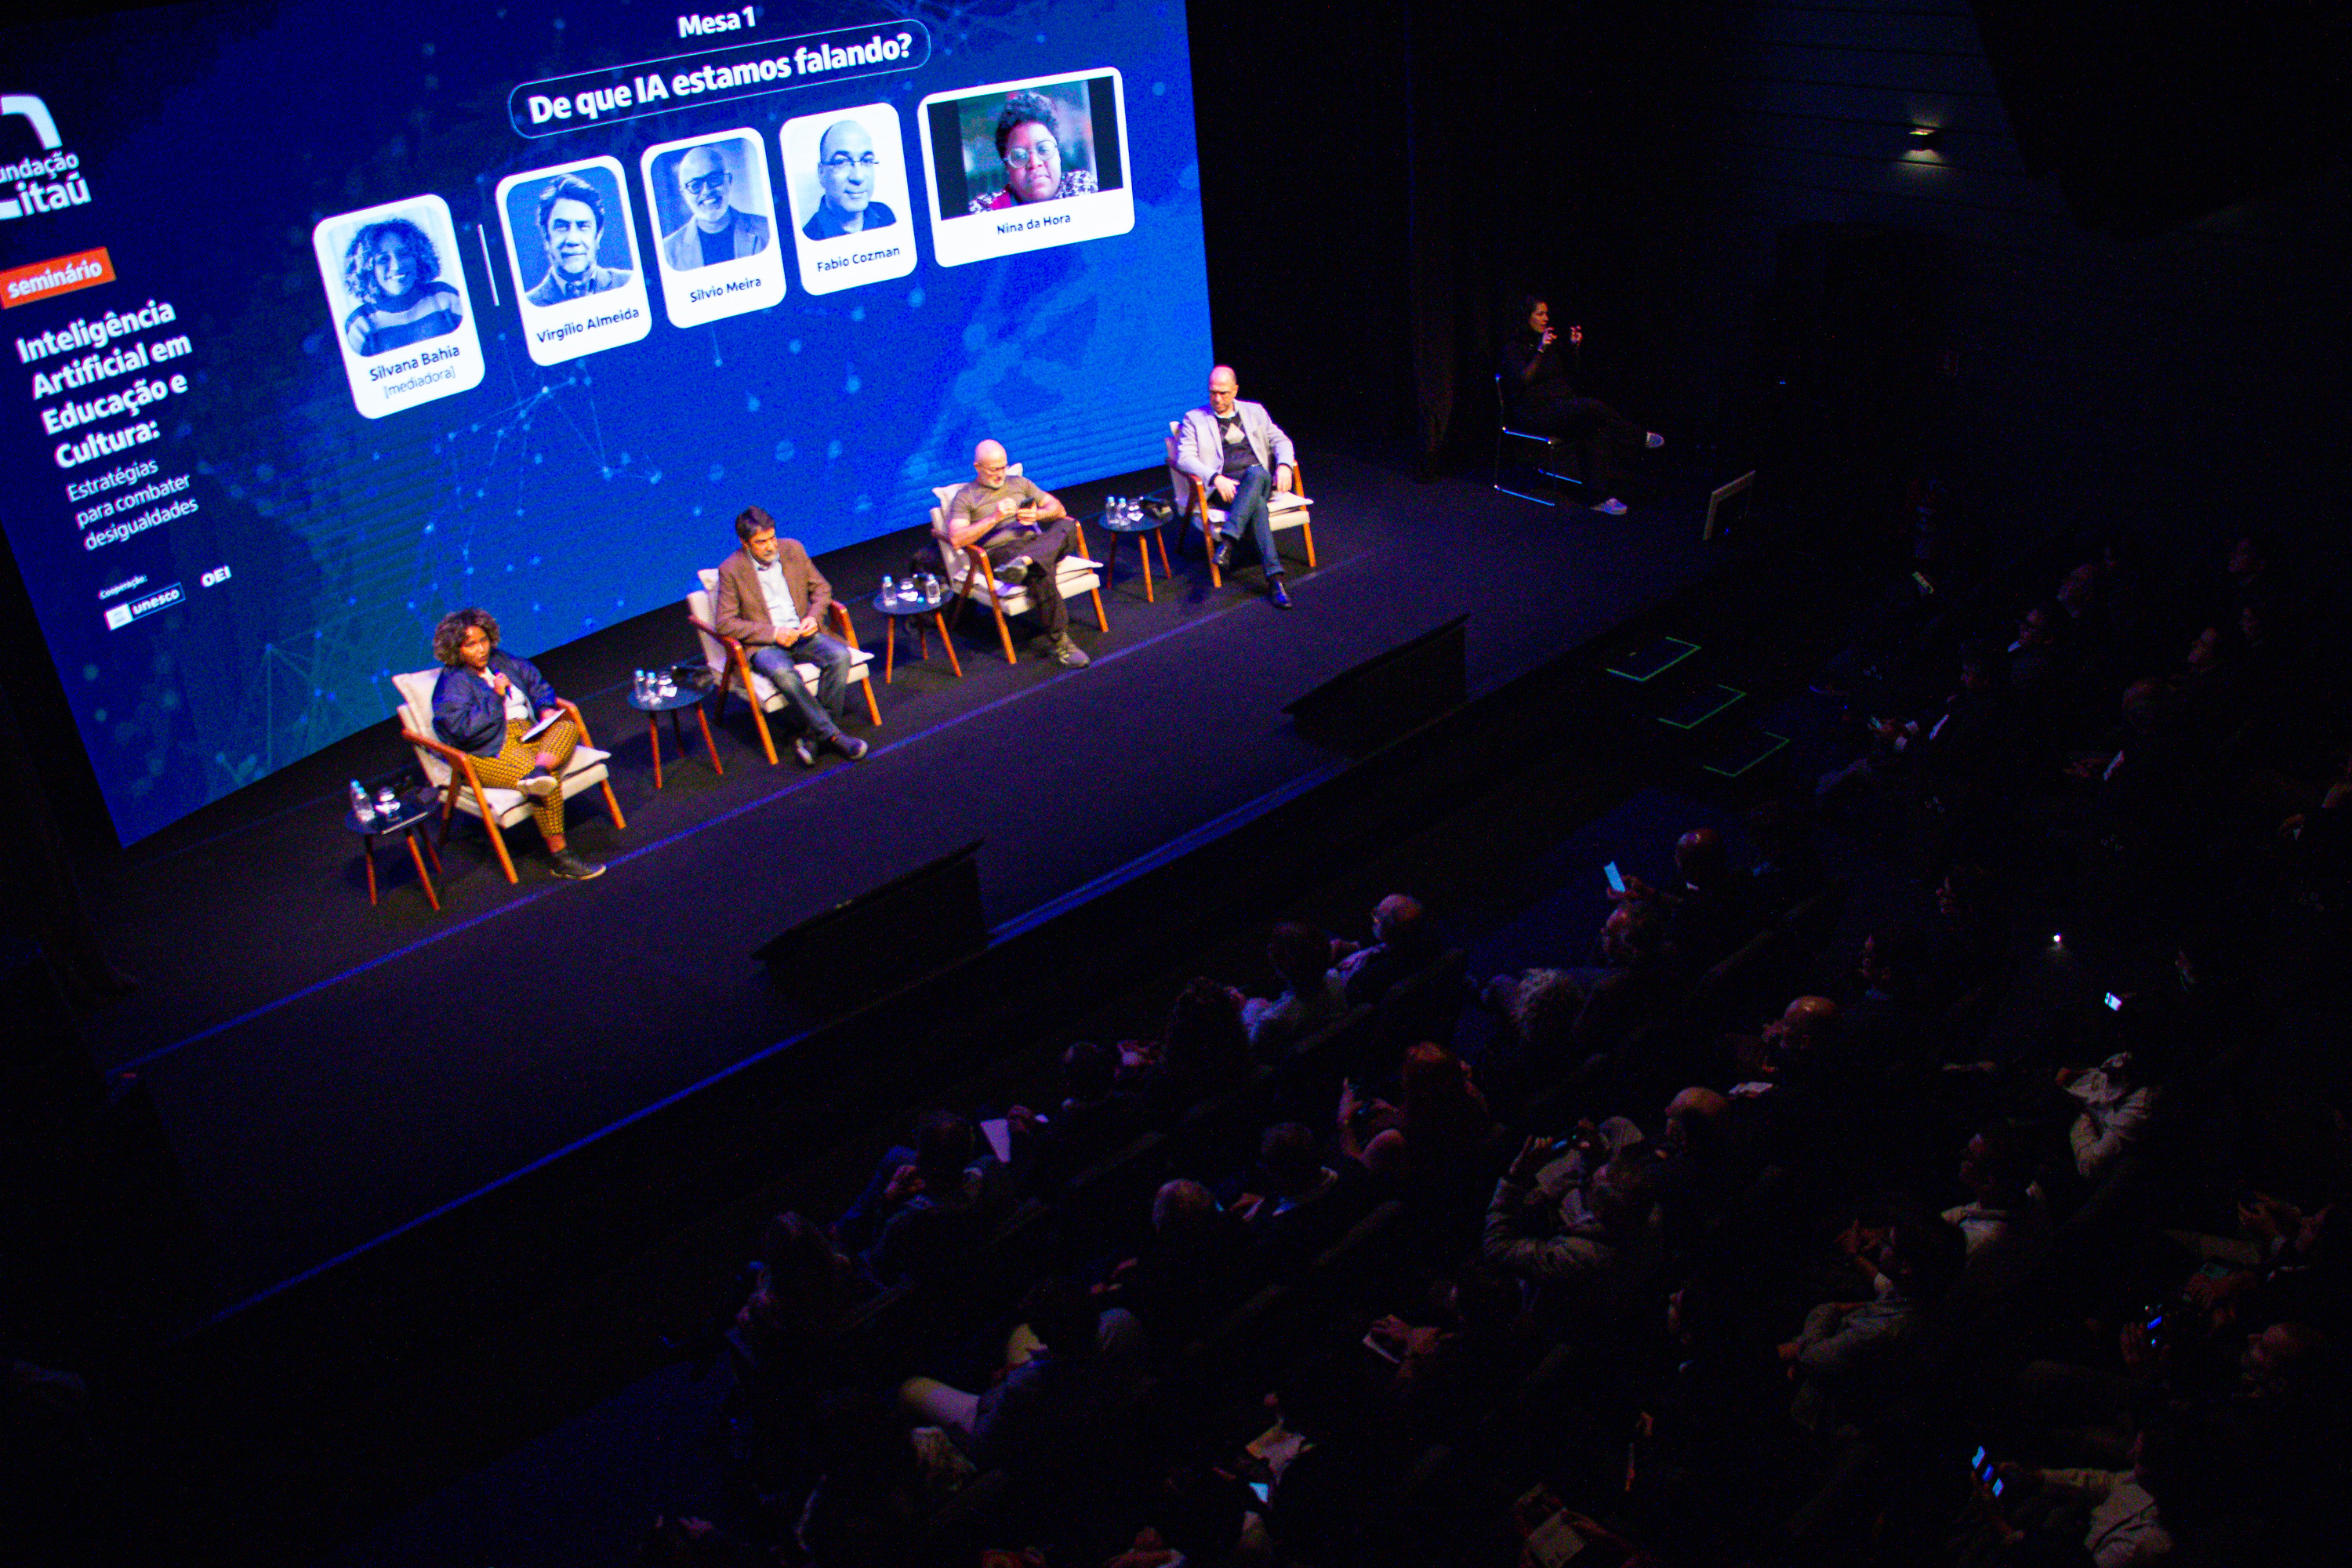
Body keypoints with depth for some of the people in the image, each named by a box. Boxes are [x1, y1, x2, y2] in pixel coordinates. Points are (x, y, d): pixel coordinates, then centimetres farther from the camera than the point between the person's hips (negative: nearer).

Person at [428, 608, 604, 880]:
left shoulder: (502, 662, 16)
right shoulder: (452, 683, -5)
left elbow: (537, 684, 25)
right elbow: (462, 728, -18)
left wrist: (545, 707, 3)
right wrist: (496, 696, -13)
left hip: (529, 737, 8)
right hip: (489, 754, -8)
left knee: (567, 726, -21)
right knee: (550, 782, -31)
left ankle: (539, 770, -47)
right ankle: (559, 857, -29)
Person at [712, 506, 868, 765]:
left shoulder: (793, 549, 5)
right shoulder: (731, 570, -6)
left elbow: (821, 588, 15)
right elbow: (725, 623, -8)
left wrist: (814, 617, -6)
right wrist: (772, 633, -18)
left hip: (803, 634, 4)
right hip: (763, 644, -4)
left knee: (840, 656, -26)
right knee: (783, 673, -37)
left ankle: (813, 736, -22)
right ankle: (833, 735, -29)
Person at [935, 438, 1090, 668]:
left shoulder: (1019, 483, 27)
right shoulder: (964, 498, 12)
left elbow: (1058, 509, 20)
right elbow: (956, 540, -5)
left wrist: (1037, 515, -4)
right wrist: (994, 518, -13)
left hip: (1037, 542, 5)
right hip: (999, 552, -5)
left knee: (1066, 525, -28)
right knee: (1040, 572, -38)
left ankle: (1024, 562, -48)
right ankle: (1058, 642, -37)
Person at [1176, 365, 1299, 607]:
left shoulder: (1254, 412, 22)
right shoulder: (1195, 419, 12)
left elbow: (1280, 440, 21)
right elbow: (1184, 458, 0)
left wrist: (1283, 466, -3)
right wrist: (1216, 479, -17)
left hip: (1260, 478, 3)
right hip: (1225, 486, -2)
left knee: (1256, 472, -37)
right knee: (1256, 503, -36)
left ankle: (1227, 541, -47)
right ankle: (1274, 579, -45)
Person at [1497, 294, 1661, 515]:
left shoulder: (1551, 339, 18)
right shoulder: (1514, 345, -3)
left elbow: (1570, 374, 22)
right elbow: (1523, 379, -18)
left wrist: (1574, 347, 7)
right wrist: (1541, 350, -25)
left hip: (1561, 404, 7)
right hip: (1532, 412, -7)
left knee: (1597, 429, -23)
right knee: (1593, 407, -27)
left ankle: (1599, 495, -26)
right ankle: (1639, 437, -4)